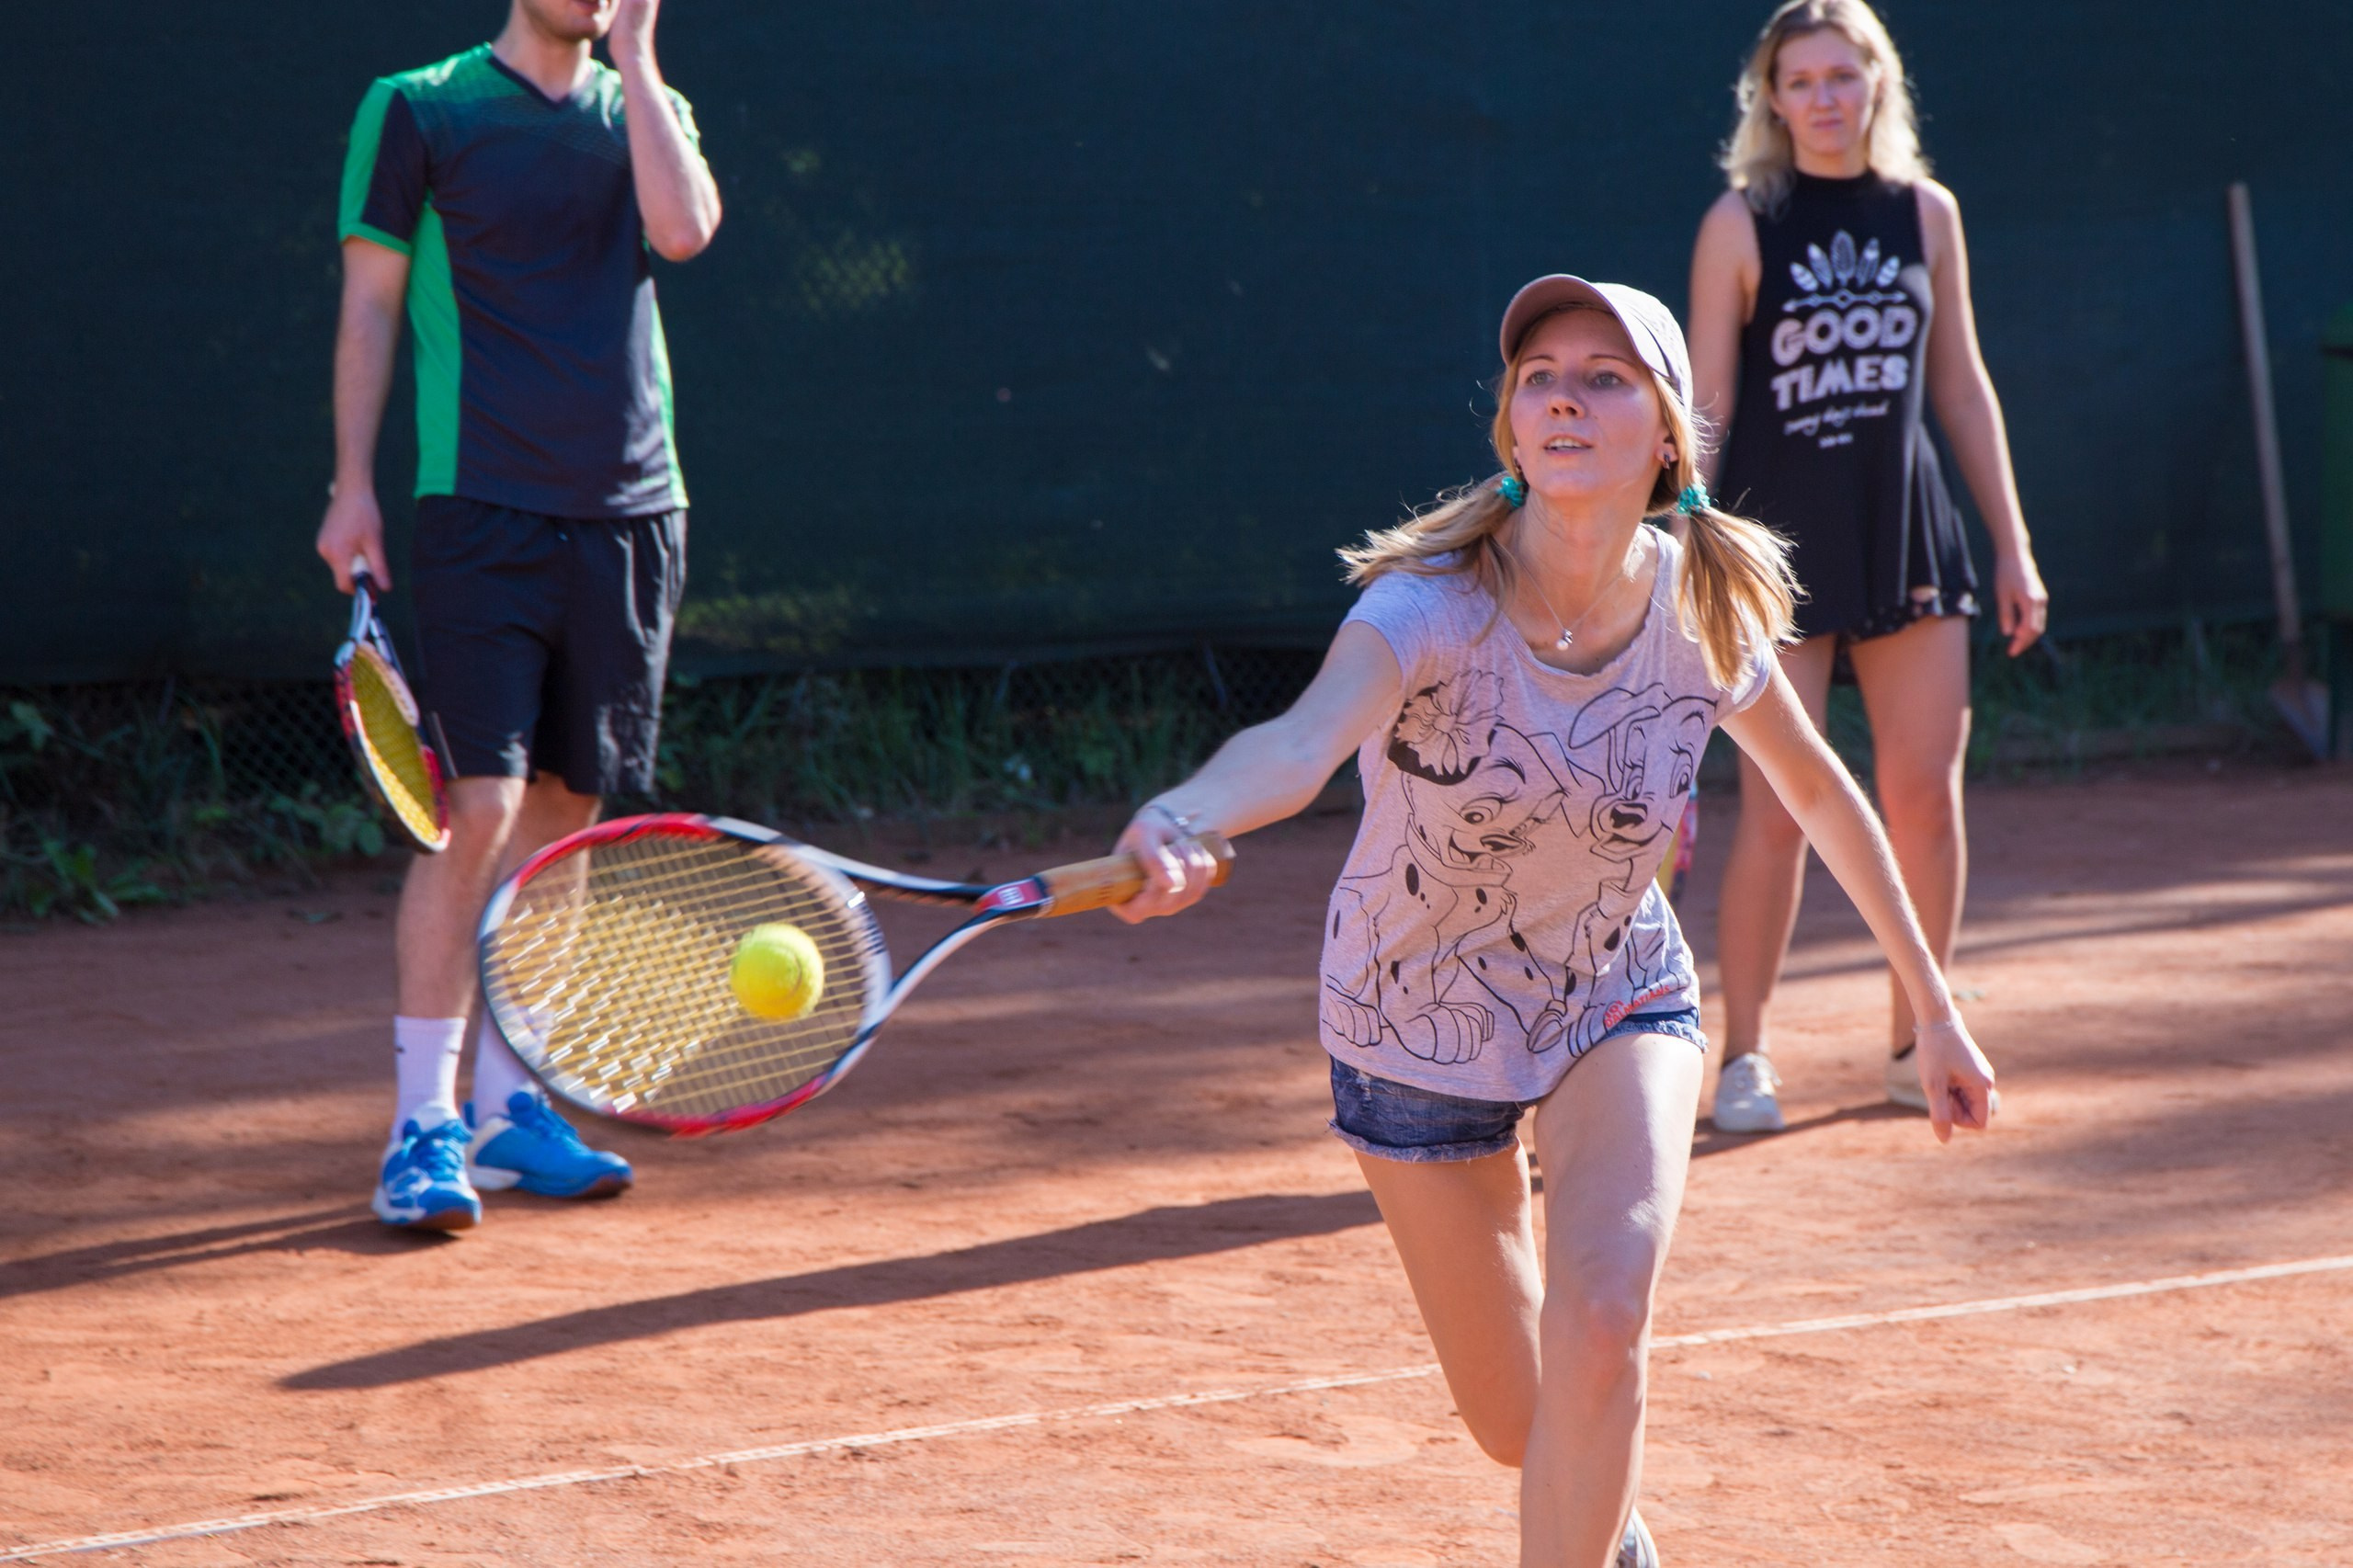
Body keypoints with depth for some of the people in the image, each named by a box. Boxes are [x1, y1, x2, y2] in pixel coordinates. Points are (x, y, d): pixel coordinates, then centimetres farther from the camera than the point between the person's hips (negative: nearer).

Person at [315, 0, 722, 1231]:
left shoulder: (643, 107, 12)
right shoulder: (418, 111, 2)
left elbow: (684, 228, -9)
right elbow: (371, 304, 2)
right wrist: (352, 485, -5)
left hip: (628, 515, 4)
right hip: (482, 515, -4)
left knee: (563, 811, 8)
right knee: (478, 812, -12)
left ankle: (506, 1104, 18)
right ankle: (422, 1124, -6)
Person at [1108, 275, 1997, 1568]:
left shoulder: (1705, 615, -17)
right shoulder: (1433, 609, -30)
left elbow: (1819, 792, 4)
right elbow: (1299, 744, -52)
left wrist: (1934, 1011, 8)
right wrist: (1182, 820, -74)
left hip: (1619, 1004, 2)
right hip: (1419, 1031, -1)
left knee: (1601, 1317, -27)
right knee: (1522, 1431, 10)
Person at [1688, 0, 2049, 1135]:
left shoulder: (1925, 213, 8)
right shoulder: (1743, 224, -3)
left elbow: (1961, 388, 13)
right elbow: (1703, 401, -4)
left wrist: (2013, 547, 12)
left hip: (1907, 533, 4)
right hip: (1778, 543, -4)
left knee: (1926, 798, 3)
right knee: (1776, 814, -5)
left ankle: (1915, 1040, 17)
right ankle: (1743, 1056, 6)